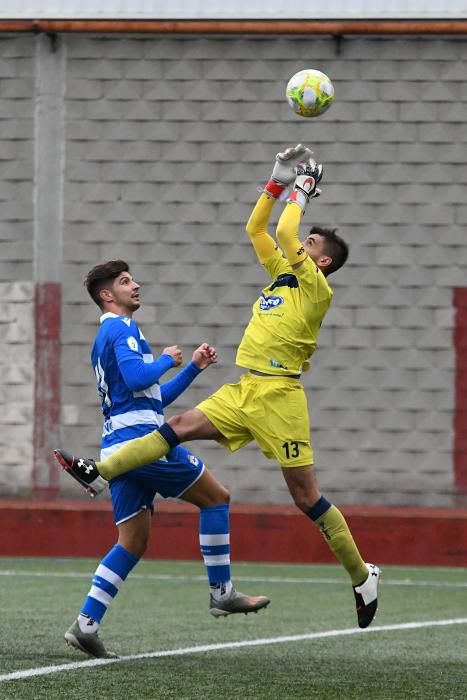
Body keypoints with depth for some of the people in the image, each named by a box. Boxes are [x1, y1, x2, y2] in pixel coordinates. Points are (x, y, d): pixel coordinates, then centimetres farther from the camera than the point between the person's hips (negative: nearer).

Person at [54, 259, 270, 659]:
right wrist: (167, 359, -3)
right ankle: (221, 592, 2)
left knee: (133, 542, 7)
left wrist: (194, 368, 24)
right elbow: (137, 377, -21)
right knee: (216, 497, 2)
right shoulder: (121, 328, -4)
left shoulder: (110, 334, 27)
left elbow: (156, 397, 30)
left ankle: (86, 625, -3)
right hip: (141, 437, -10)